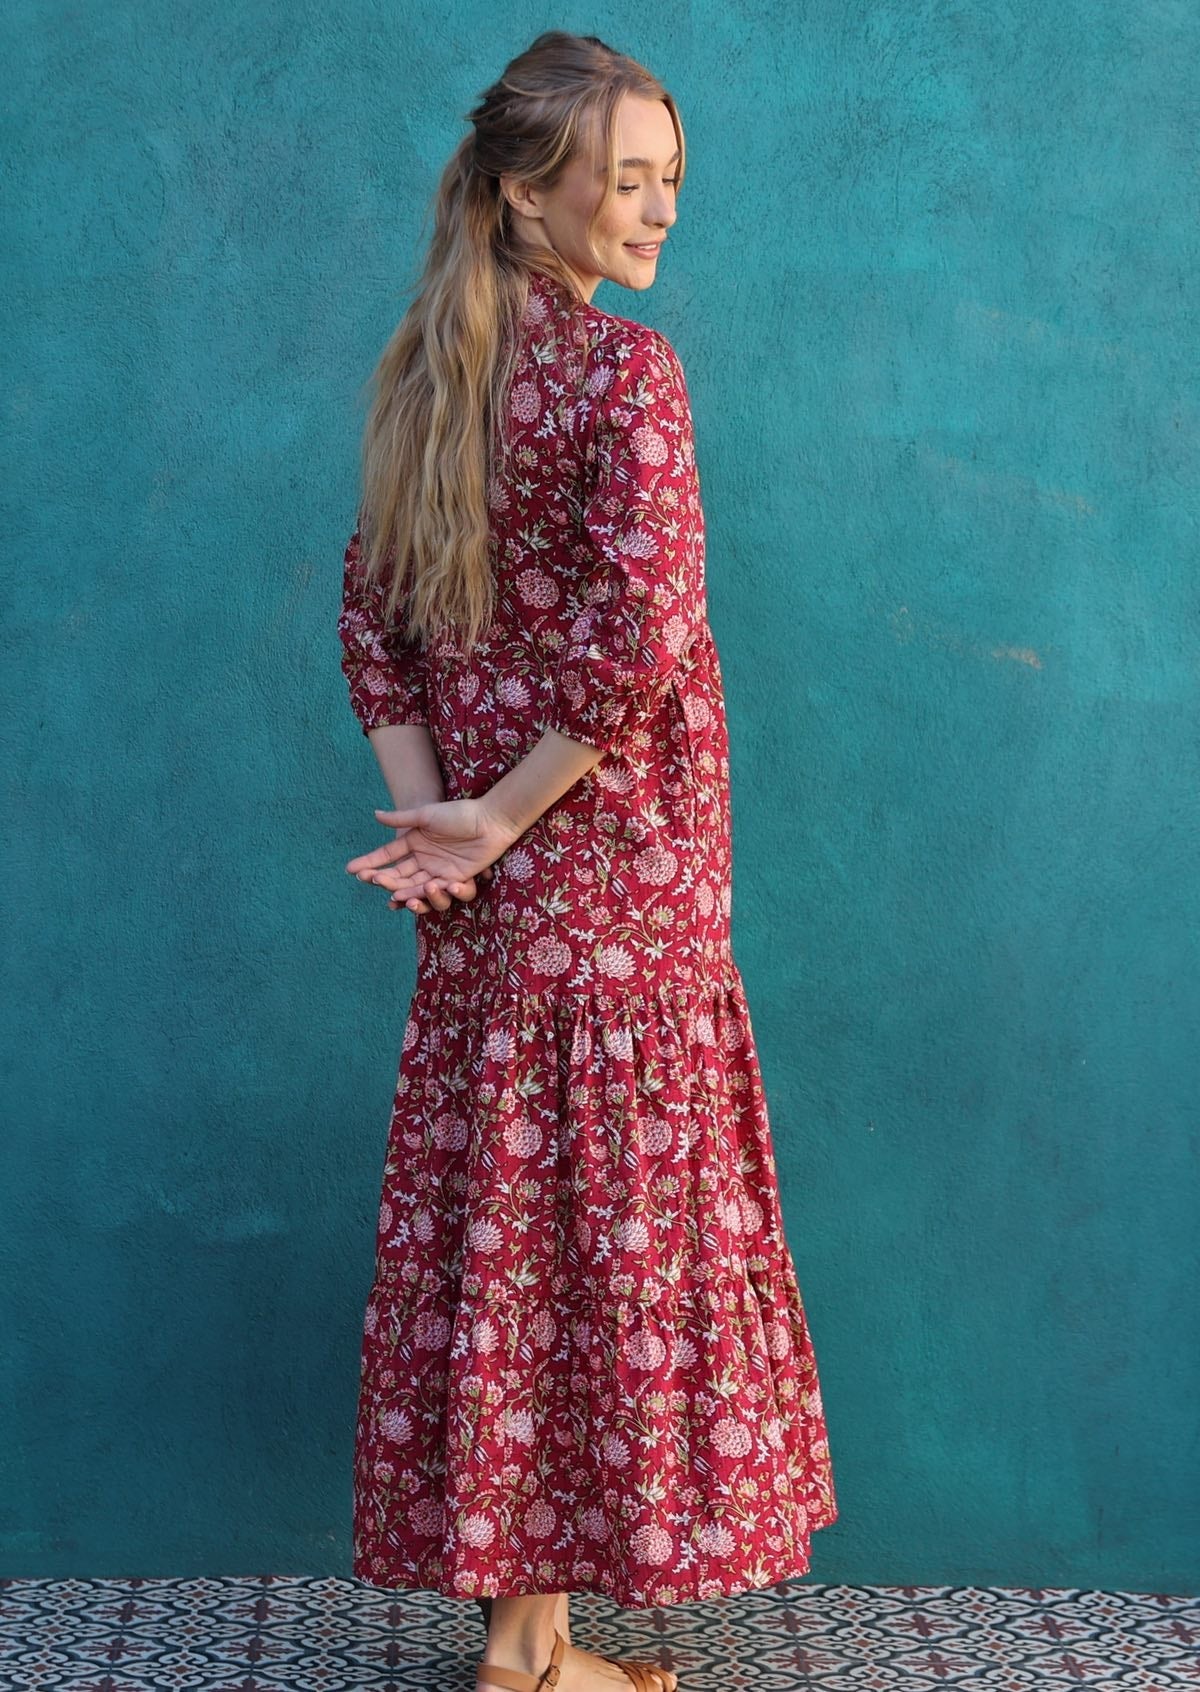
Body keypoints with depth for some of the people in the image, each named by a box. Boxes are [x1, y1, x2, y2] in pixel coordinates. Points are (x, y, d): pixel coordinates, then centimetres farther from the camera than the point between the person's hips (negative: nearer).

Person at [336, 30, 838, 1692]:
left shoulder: (427, 371, 10)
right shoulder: (626, 369, -12)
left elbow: (373, 620, 8)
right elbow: (642, 637, -21)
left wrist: (438, 815, 0)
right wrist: (506, 816, -12)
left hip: (486, 896, 7)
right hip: (617, 875, -7)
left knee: (492, 1216, 10)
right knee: (615, 1220, 2)